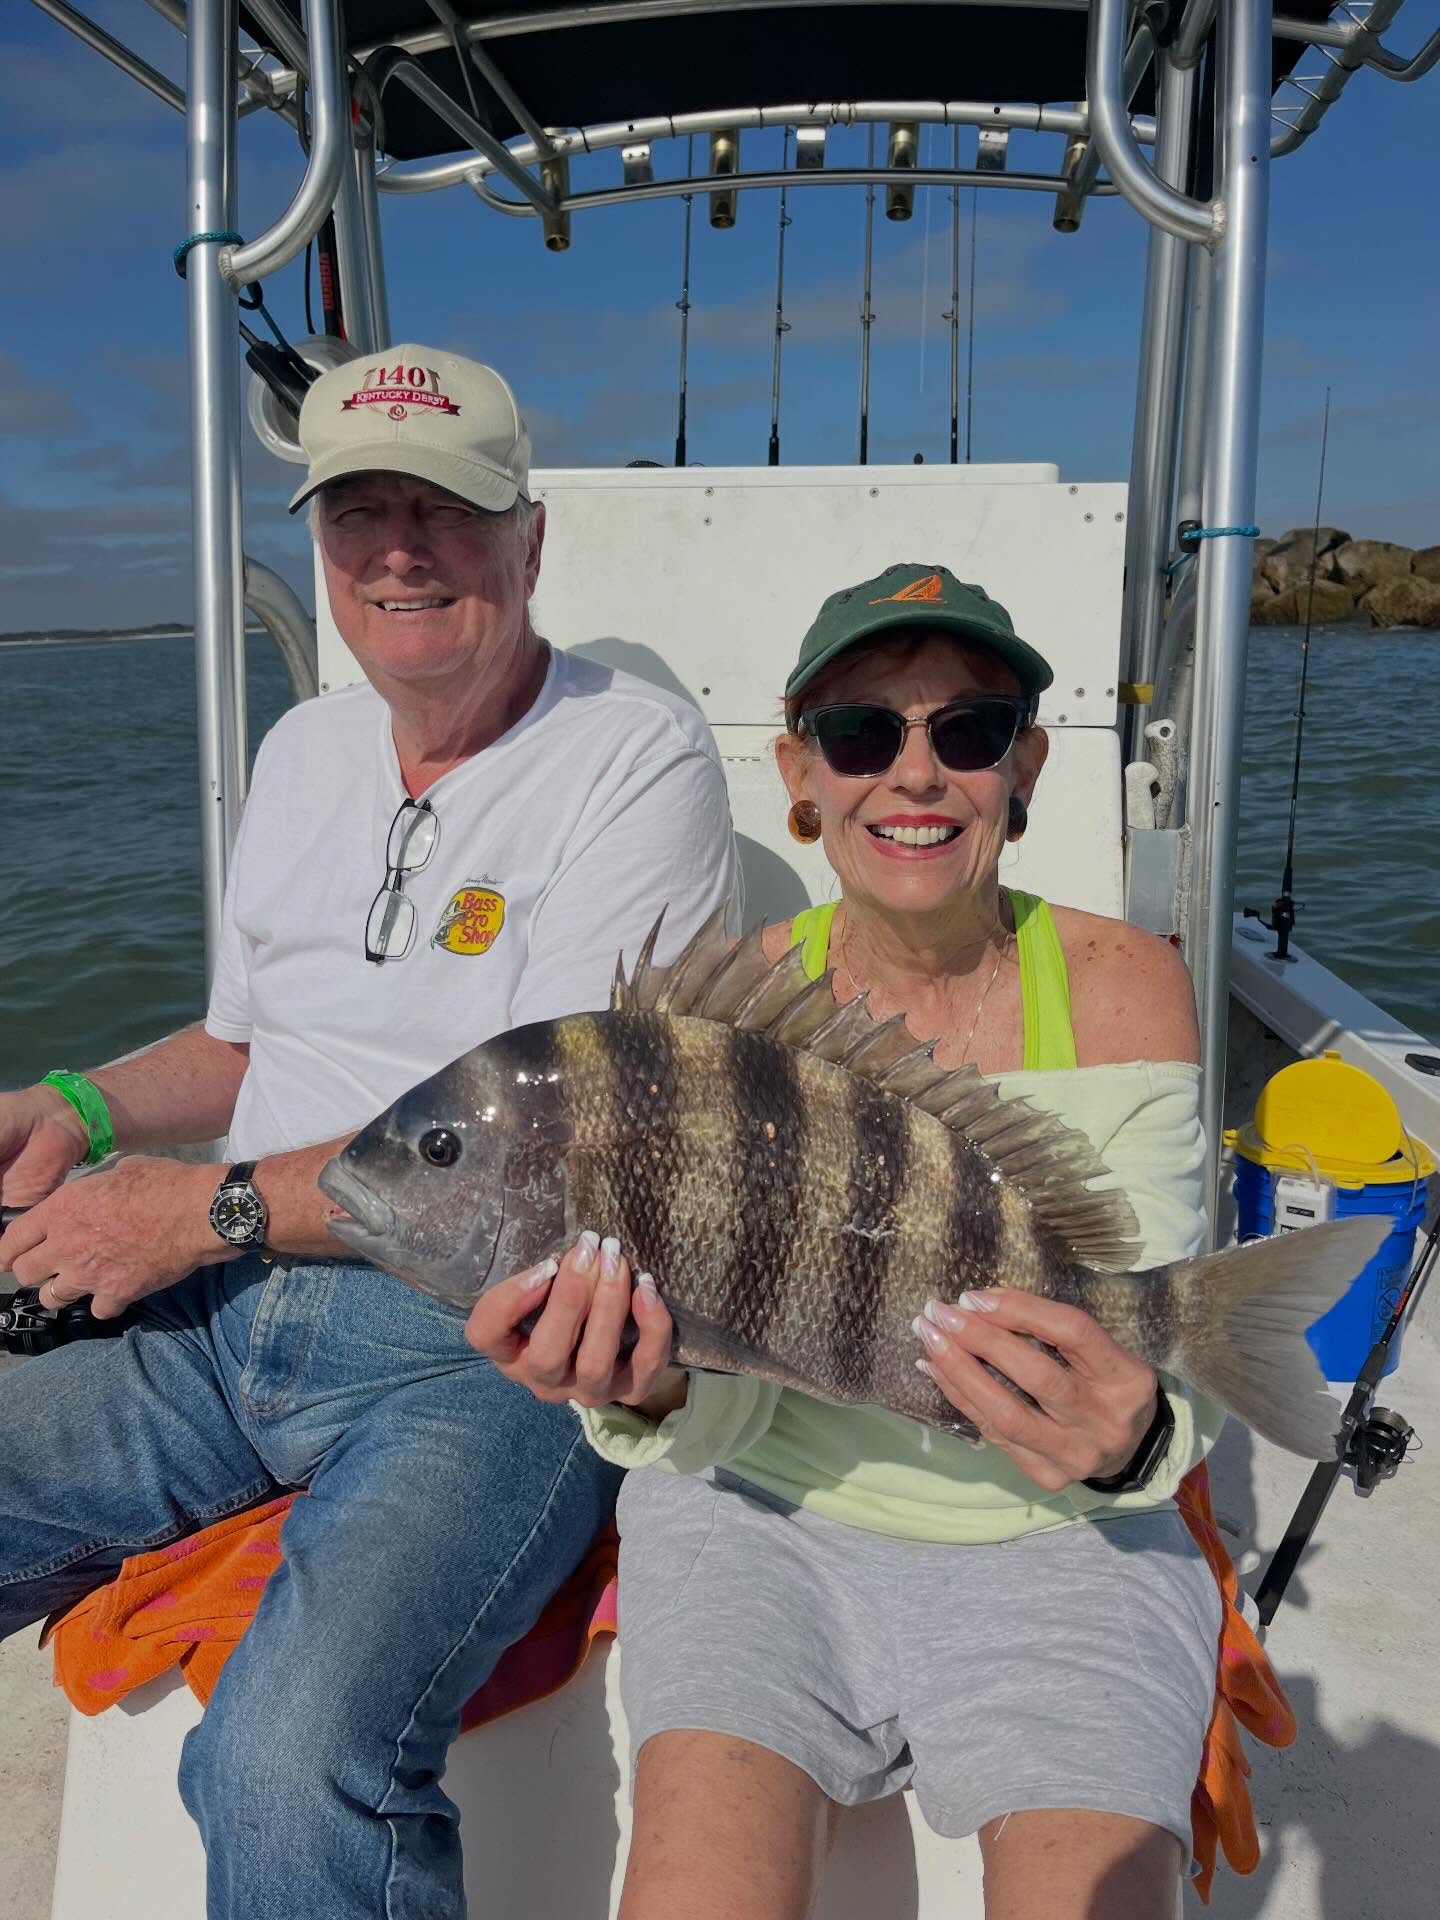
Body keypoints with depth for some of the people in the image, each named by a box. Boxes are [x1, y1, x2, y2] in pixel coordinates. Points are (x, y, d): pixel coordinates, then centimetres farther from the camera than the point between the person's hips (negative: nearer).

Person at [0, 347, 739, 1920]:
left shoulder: (637, 755, -7)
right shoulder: (304, 748, 16)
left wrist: (217, 1206, -14)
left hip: (488, 1340, -6)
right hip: (220, 1316, 7)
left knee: (288, 1762, -29)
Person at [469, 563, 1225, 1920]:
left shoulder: (1118, 983, -5)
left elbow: (1171, 1364, -8)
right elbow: (725, 1407, -7)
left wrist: (1130, 1443, -30)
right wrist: (652, 1395, -30)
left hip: (1051, 1543, 0)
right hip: (764, 1510, 1)